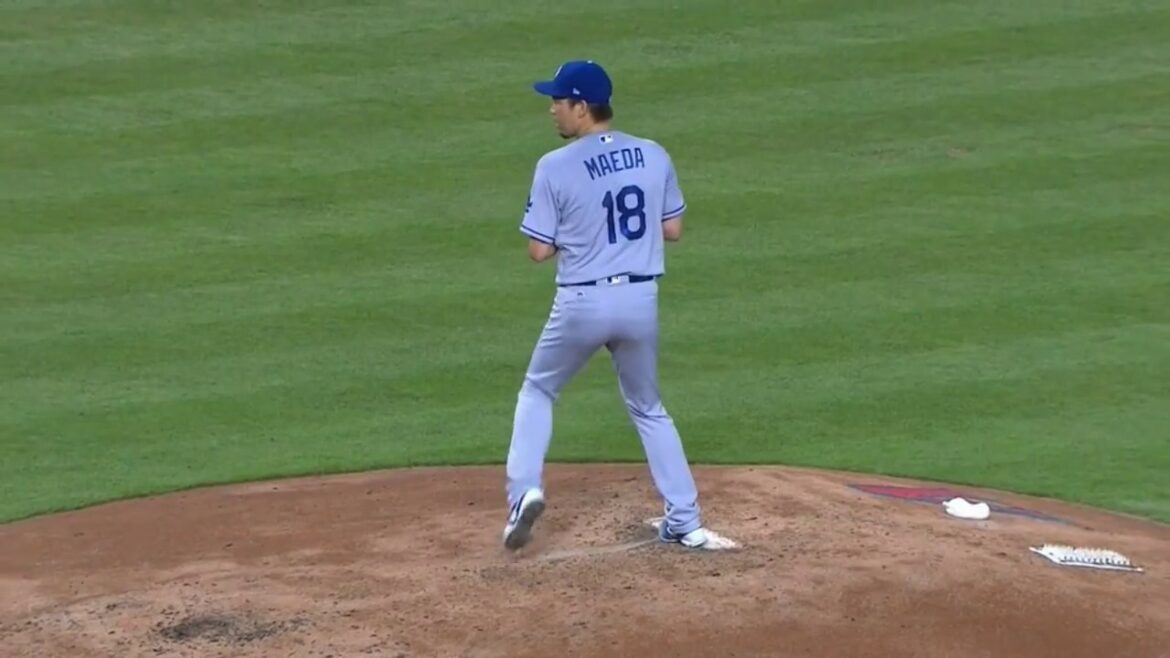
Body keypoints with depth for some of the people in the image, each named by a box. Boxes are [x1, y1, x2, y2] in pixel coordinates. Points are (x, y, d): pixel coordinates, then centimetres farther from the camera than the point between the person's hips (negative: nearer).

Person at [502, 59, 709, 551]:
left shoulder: (555, 167, -11)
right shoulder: (654, 157, 1)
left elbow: (539, 250, -8)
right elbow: (672, 230, 8)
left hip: (582, 303, -3)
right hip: (641, 301, 3)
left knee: (538, 391, 21)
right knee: (648, 409, 21)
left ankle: (524, 488, 2)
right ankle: (686, 522, 17)